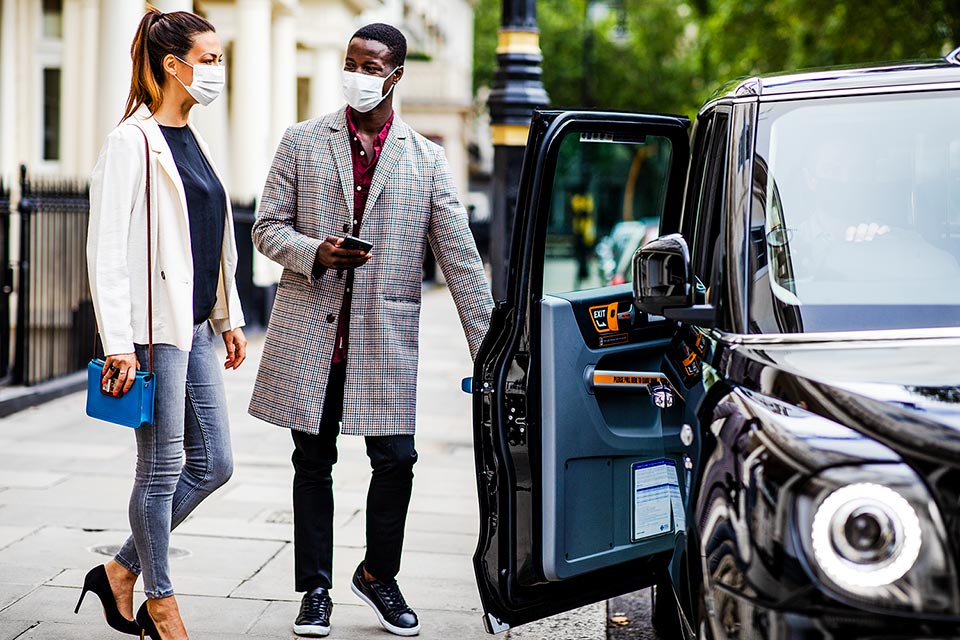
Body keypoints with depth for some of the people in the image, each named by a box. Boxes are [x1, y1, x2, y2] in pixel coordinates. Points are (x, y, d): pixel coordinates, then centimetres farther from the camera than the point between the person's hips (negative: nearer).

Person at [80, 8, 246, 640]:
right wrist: (119, 343, -19)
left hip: (195, 326, 9)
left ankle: (121, 571, 22)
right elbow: (106, 249, -15)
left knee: (213, 462, 10)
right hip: (155, 326, -9)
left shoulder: (194, 139, 14)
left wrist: (230, 317, 18)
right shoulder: (131, 142, -11)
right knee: (164, 467, 1)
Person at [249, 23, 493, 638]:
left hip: (386, 338, 0)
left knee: (396, 460, -3)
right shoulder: (303, 141, 6)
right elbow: (267, 227, 6)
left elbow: (460, 256, 3)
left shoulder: (426, 159, 5)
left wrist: (490, 348, -3)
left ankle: (379, 575, 21)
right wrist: (315, 253, -16)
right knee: (314, 463, 7)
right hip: (309, 331, 0)